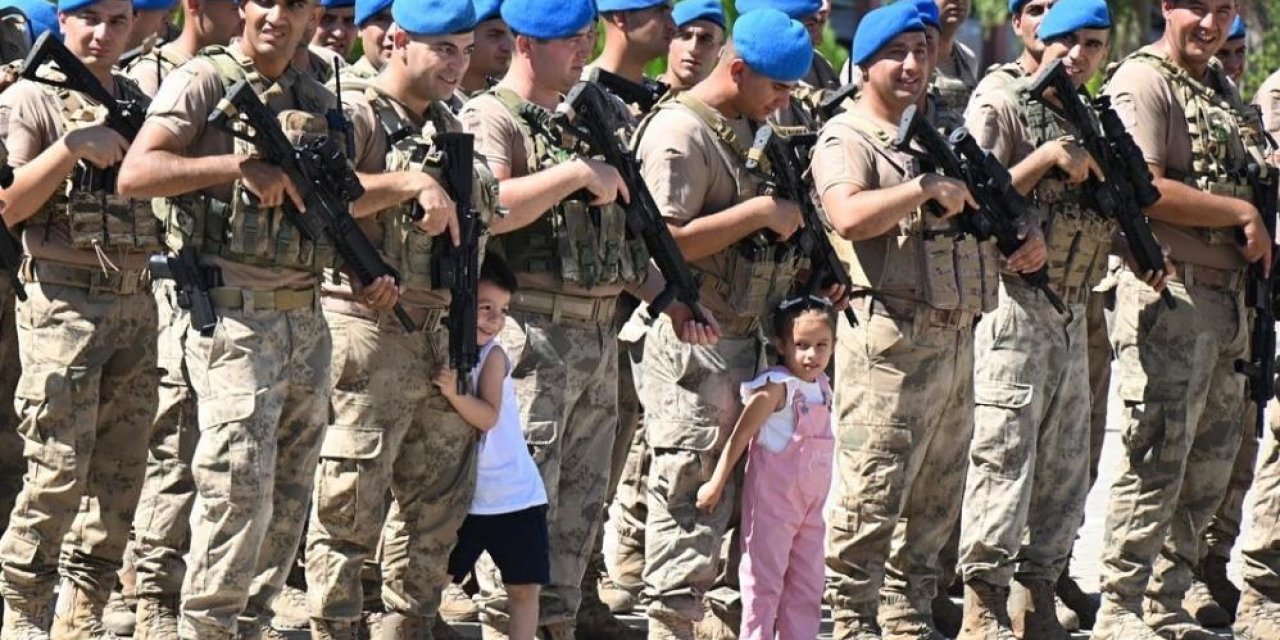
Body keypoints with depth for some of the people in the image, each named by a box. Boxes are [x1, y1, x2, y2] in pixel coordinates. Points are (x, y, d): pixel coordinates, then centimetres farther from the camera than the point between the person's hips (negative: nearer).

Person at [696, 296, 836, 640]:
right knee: (764, 583, -3)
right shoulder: (776, 388, -15)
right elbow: (740, 436, -13)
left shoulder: (821, 386, 8)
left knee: (807, 587, 10)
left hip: (810, 506, 8)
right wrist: (717, 483, -13)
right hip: (771, 500, -8)